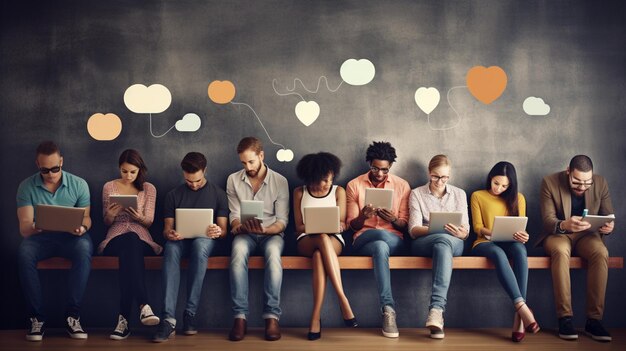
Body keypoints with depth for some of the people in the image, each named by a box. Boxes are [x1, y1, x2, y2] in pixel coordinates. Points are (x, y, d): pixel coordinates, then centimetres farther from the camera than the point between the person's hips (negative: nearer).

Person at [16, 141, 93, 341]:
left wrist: (82, 227, -21)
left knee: (84, 247, -36)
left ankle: (72, 316, -30)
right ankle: (37, 317, -24)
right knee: (24, 252, -35)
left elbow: (86, 217, 4)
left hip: (71, 237, 0)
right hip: (40, 237, 0)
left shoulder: (79, 184, 0)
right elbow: (24, 227, -7)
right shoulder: (26, 187, -1)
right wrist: (32, 228, -32)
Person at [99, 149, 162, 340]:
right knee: (130, 244, -41)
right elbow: (107, 222, 15)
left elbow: (149, 221, 8)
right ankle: (143, 305, -53)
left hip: (141, 237, 0)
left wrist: (140, 217, -15)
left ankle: (124, 318, -47)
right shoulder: (109, 187, 15)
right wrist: (111, 214, -9)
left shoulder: (149, 189, 14)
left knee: (129, 247, -40)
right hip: (116, 237, 0)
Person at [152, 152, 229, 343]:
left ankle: (190, 313, -34)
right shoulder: (174, 194, 12)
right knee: (171, 248, -38)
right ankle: (168, 319, -45)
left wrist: (218, 232, -20)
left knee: (199, 245, -40)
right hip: (180, 240, 1)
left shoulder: (218, 193, 9)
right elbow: (167, 228, 9)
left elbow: (223, 229, 5)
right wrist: (169, 234, -17)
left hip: (205, 240, -1)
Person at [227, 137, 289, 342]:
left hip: (271, 233, -1)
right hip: (246, 234, 1)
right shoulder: (233, 180, 5)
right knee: (238, 251, -35)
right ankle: (240, 316, -35)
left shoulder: (280, 181, -1)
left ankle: (272, 316, -36)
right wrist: (238, 226, -21)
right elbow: (234, 215, 3)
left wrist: (265, 229, -24)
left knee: (273, 252, -37)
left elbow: (282, 221, -4)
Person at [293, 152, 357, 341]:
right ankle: (343, 301, -46)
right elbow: (299, 227, 7)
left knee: (319, 255, -41)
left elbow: (342, 224, 9)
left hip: (333, 240, 0)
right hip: (306, 241, 0)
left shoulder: (338, 191, 10)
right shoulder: (300, 192, 10)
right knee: (323, 239, -41)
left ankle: (316, 317, -44)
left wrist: (336, 225, -17)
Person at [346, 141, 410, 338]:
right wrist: (363, 217, -16)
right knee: (381, 246, -39)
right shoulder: (354, 185, 9)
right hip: (363, 239, 0)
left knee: (380, 248, -39)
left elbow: (405, 226, 8)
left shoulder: (402, 186, 10)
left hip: (394, 241, 1)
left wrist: (394, 220, -16)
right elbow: (351, 225, 7)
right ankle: (389, 308, -37)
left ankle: (386, 309, -34)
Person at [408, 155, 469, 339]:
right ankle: (437, 311, -50)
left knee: (443, 242, -38)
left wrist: (460, 233, -16)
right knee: (444, 239, -38)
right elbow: (413, 230, 0)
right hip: (422, 244, -1)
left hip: (454, 243, 1)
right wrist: (433, 229, -21)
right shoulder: (417, 194, 11)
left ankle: (436, 309, -51)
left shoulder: (459, 194, 16)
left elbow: (466, 232, 9)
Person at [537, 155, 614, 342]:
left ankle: (594, 319, -27)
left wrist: (609, 226, -25)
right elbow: (548, 221, -15)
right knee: (561, 251, -38)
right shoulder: (550, 183, -11)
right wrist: (564, 225, -38)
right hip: (557, 235, -2)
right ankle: (565, 318, -33)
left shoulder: (601, 183, -3)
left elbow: (608, 216, 1)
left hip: (587, 234, 2)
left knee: (601, 253, -33)